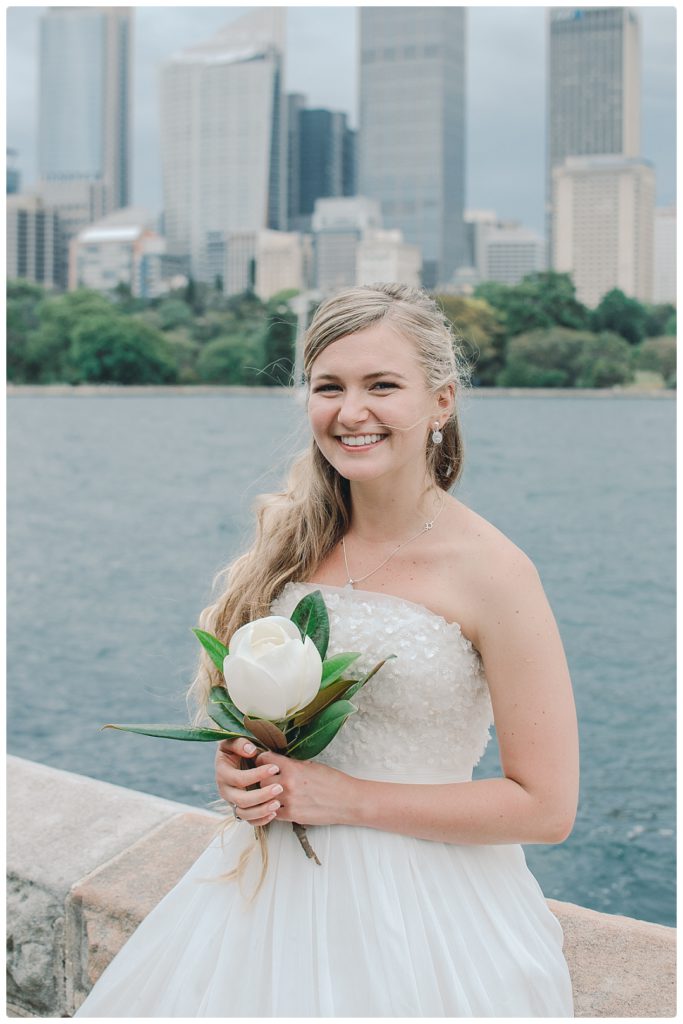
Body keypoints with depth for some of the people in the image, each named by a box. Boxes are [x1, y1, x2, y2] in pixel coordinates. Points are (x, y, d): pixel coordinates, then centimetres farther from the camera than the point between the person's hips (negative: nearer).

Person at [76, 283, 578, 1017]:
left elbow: (546, 806, -15)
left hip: (422, 910, -5)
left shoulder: (491, 572, -16)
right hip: (269, 882, 5)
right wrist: (235, 766, -7)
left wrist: (351, 798, -17)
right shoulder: (292, 539, 0)